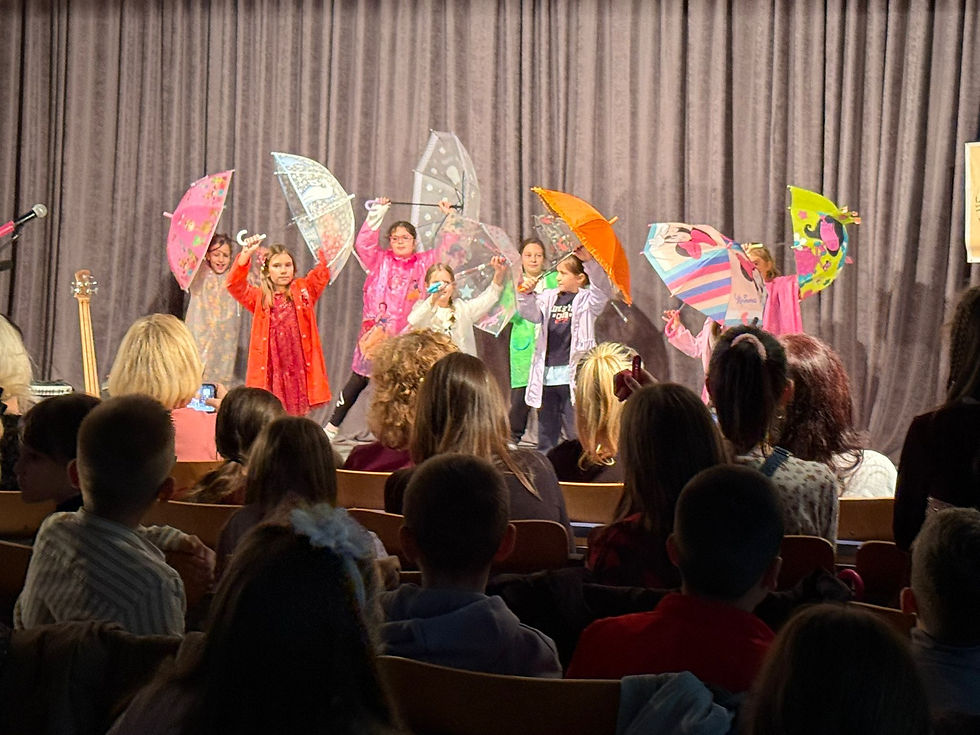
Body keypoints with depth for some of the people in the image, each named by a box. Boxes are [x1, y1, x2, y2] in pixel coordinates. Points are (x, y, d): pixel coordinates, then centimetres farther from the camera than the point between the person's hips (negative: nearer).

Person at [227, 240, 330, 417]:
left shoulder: (303, 290, 13)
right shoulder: (259, 297, 10)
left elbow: (323, 274, -2)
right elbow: (235, 284, -4)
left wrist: (320, 248, -17)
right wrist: (246, 253, -14)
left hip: (298, 366, 1)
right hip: (270, 367, -1)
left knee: (297, 414, 2)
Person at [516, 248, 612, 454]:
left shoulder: (587, 300, 1)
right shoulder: (549, 297, 13)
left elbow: (603, 288, -17)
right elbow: (532, 314, 1)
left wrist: (590, 261, -30)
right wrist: (526, 295, -19)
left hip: (572, 377, -5)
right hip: (547, 374, 5)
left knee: (577, 431, -7)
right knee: (546, 430, 13)